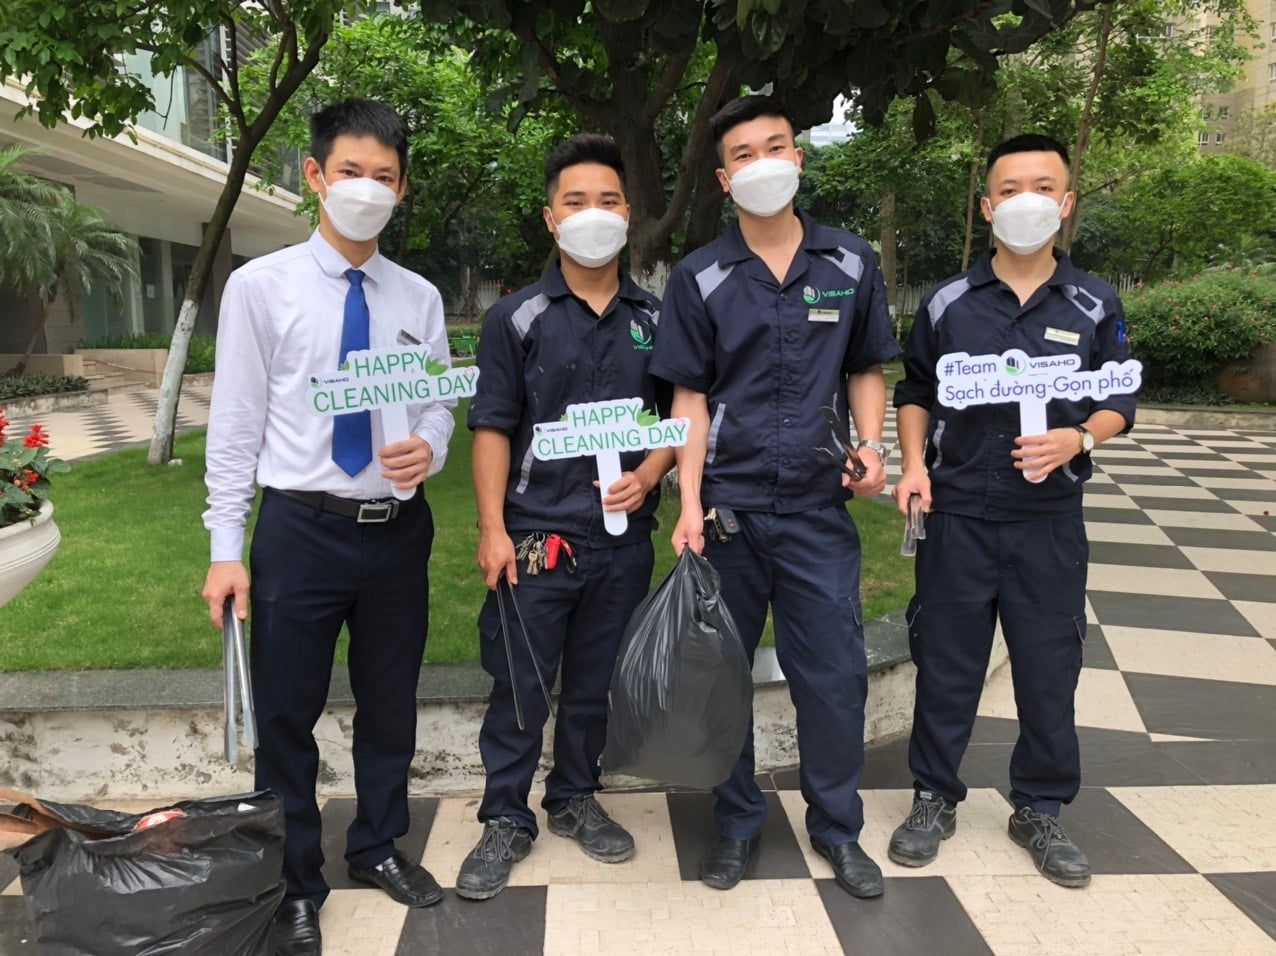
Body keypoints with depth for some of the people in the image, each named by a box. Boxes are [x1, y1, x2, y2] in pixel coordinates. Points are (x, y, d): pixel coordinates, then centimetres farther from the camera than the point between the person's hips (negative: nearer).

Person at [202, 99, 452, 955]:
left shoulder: (421, 299, 5)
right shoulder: (260, 286, -4)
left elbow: (440, 404, 9)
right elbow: (235, 423, -4)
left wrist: (429, 449, -15)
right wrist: (227, 548, -7)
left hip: (399, 528, 3)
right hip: (300, 529, -3)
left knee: (390, 705, 17)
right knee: (286, 714, 8)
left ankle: (381, 847, 39)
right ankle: (296, 882, 29)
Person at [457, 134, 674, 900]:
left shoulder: (655, 319, 7)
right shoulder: (517, 317, 0)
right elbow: (493, 428, -2)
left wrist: (649, 475, -8)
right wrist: (492, 529, -9)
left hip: (624, 535, 3)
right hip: (534, 537, -2)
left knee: (597, 682, 15)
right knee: (519, 686, 4)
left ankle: (576, 799, 34)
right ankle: (507, 820, 22)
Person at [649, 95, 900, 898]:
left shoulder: (851, 264, 6)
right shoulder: (701, 278, 2)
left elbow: (867, 370, 14)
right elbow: (691, 396, 1)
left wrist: (871, 446, -4)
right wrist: (689, 500, -8)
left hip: (820, 506, 1)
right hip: (728, 505, 0)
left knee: (835, 671, 6)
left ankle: (838, 827, 27)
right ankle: (738, 823, 28)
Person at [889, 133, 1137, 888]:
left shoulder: (1096, 306, 2)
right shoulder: (948, 302, 1)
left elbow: (1119, 404, 6)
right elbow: (916, 394, 10)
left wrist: (1077, 439, -15)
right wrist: (914, 463, -5)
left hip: (1050, 519, 1)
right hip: (957, 514, 0)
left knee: (1050, 666, 8)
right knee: (946, 661, 8)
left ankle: (1041, 810, 27)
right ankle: (935, 798, 25)